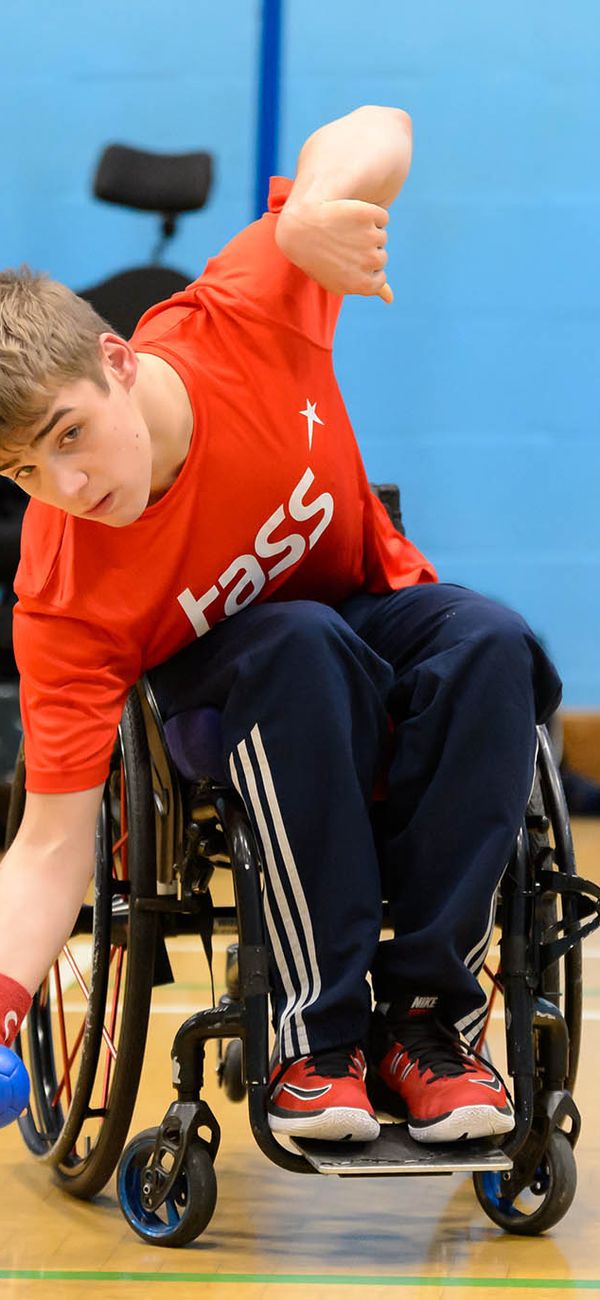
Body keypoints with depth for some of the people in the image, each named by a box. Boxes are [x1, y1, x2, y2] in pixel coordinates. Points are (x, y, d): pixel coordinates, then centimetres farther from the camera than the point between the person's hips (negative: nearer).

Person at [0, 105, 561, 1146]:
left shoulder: (231, 332, -28)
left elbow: (374, 135, -17)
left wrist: (311, 209, -40)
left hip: (373, 604, 3)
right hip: (221, 672, -2)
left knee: (490, 644, -33)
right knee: (300, 646, -39)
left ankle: (425, 1014, -26)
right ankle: (316, 1038, -33)